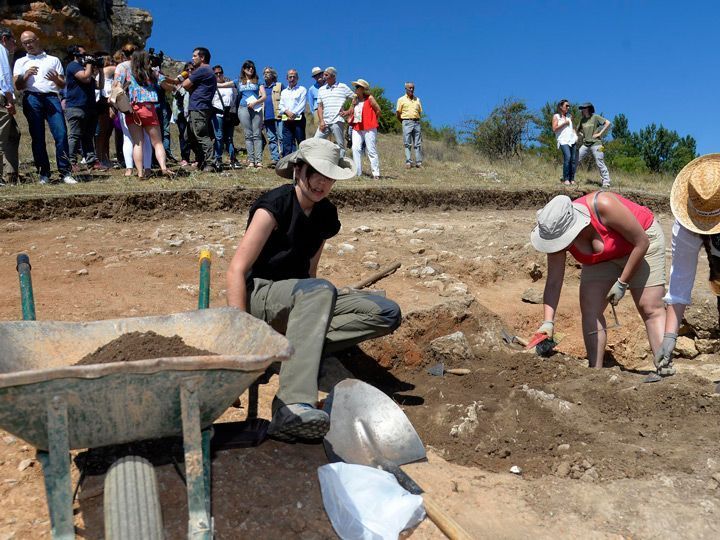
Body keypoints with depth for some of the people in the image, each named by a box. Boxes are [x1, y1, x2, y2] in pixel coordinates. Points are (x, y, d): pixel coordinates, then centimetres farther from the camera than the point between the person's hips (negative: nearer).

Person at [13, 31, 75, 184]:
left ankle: (65, 172, -15)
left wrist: (56, 79, -5)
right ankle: (43, 173, 0)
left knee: (61, 133, -15)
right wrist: (26, 75, -7)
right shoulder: (20, 62, 22)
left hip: (51, 98, -1)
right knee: (37, 137, -3)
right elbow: (18, 86, 12)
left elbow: (63, 85, 17)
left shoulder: (53, 60, 22)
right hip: (32, 98, 1)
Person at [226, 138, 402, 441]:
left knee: (387, 314, -11)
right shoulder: (275, 204, -13)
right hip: (259, 296, -7)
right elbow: (236, 271, -19)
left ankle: (291, 349, -24)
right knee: (319, 290, -40)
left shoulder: (326, 215, 7)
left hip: (300, 297, 7)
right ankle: (292, 407, -48)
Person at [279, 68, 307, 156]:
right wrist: (287, 111, -9)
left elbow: (302, 105, -5)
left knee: (301, 142, -6)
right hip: (286, 120, 5)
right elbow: (281, 106, 12)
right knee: (286, 143, 1)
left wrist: (293, 114, -15)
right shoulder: (284, 92, 22)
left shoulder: (302, 90, 7)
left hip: (298, 119, -4)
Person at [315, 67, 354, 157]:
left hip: (337, 122, -4)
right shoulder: (321, 89, 17)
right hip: (324, 122, 4)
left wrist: (348, 112, -3)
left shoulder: (343, 87, 6)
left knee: (340, 145, -2)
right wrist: (321, 121, 0)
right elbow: (320, 107, 12)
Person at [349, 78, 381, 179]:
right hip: (357, 128, 6)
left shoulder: (369, 98, -3)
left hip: (369, 128, -5)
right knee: (355, 149, -6)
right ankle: (357, 173, -2)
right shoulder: (354, 100, 14)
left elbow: (378, 110, -1)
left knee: (371, 151, -3)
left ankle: (376, 174, 2)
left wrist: (370, 120, 4)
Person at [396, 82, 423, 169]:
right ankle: (408, 162, -5)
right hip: (407, 122, -3)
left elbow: (420, 112, 19)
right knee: (407, 144, -5)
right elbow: (398, 113, 3)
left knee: (418, 144, 1)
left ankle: (419, 162, 2)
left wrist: (416, 120, 11)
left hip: (416, 122, 4)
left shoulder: (417, 99, 15)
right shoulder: (401, 99, 4)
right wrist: (403, 122, 7)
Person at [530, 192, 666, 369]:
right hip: (602, 260, 4)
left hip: (641, 245, -4)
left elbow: (641, 242, -25)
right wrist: (548, 321, -31)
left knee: (650, 309, -13)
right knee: (589, 311, -8)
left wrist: (622, 283, -21)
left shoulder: (603, 206, -38)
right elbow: (553, 283, -20)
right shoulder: (557, 234, -24)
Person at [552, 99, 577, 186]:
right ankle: (566, 179, -20)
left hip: (572, 140, 6)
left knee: (573, 159, -2)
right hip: (563, 140, -6)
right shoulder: (556, 116, 5)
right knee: (567, 157, -23)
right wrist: (564, 123, -8)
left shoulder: (569, 116, 20)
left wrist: (575, 134, 13)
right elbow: (554, 129, -5)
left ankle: (572, 179, 2)